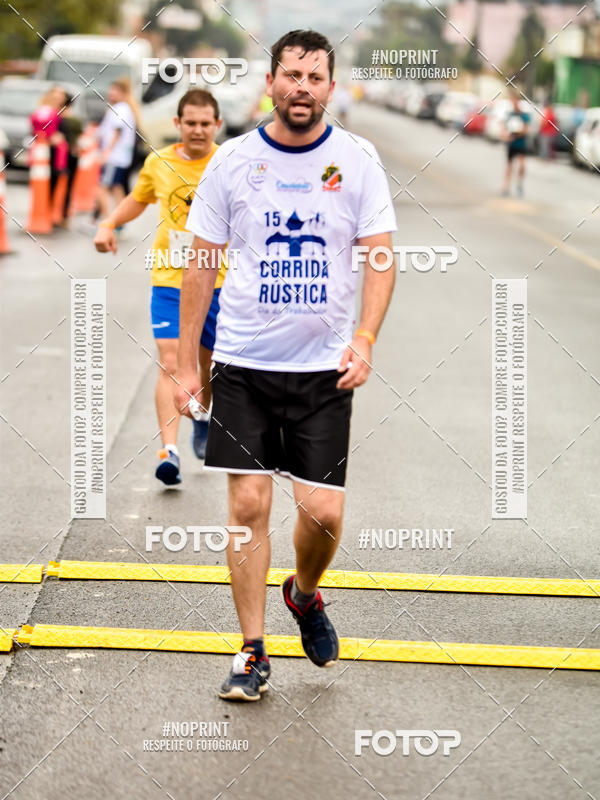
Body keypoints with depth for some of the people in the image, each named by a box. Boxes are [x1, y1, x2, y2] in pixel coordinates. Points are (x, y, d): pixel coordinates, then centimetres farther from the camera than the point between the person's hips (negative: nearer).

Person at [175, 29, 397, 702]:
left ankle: (304, 594, 30)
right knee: (248, 505, -1)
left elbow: (379, 257, -1)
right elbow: (200, 264, 5)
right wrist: (185, 363, 3)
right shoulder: (232, 160, 0)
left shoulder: (357, 159, -1)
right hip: (243, 362, 0)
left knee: (323, 511, -3)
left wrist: (365, 338, -17)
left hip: (325, 366, 0)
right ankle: (252, 652, 11)